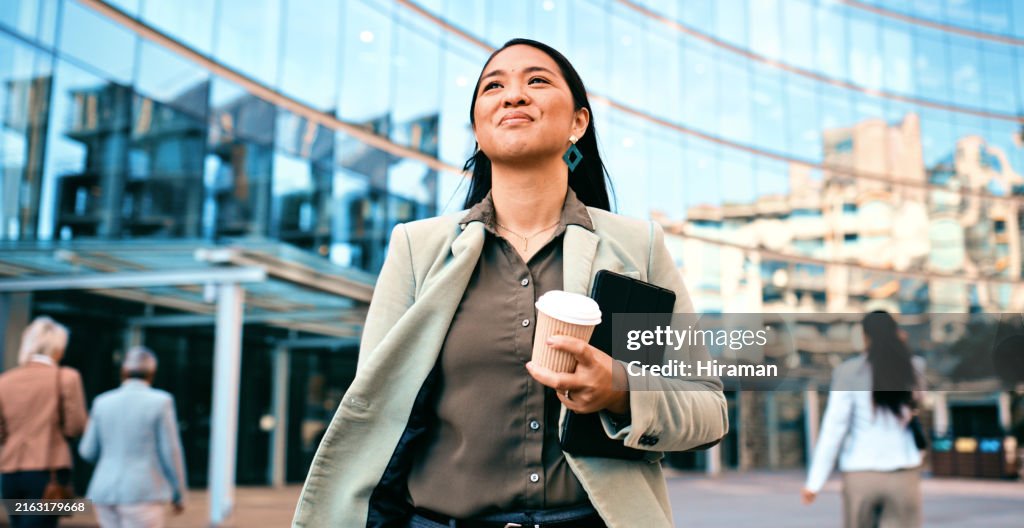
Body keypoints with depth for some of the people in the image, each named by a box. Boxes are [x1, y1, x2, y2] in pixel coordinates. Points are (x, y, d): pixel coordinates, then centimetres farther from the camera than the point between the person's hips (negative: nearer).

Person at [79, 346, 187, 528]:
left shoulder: (103, 402, 5)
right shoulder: (160, 402, -7)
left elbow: (88, 452, 10)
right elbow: (171, 452, -6)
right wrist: (178, 495, 3)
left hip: (105, 492, 5)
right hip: (143, 493, -5)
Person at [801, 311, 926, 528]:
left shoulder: (848, 372, -6)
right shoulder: (917, 369, 2)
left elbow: (833, 429, -11)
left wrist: (814, 483, -7)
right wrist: (901, 350, 16)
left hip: (861, 473, -1)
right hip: (904, 474, 1)